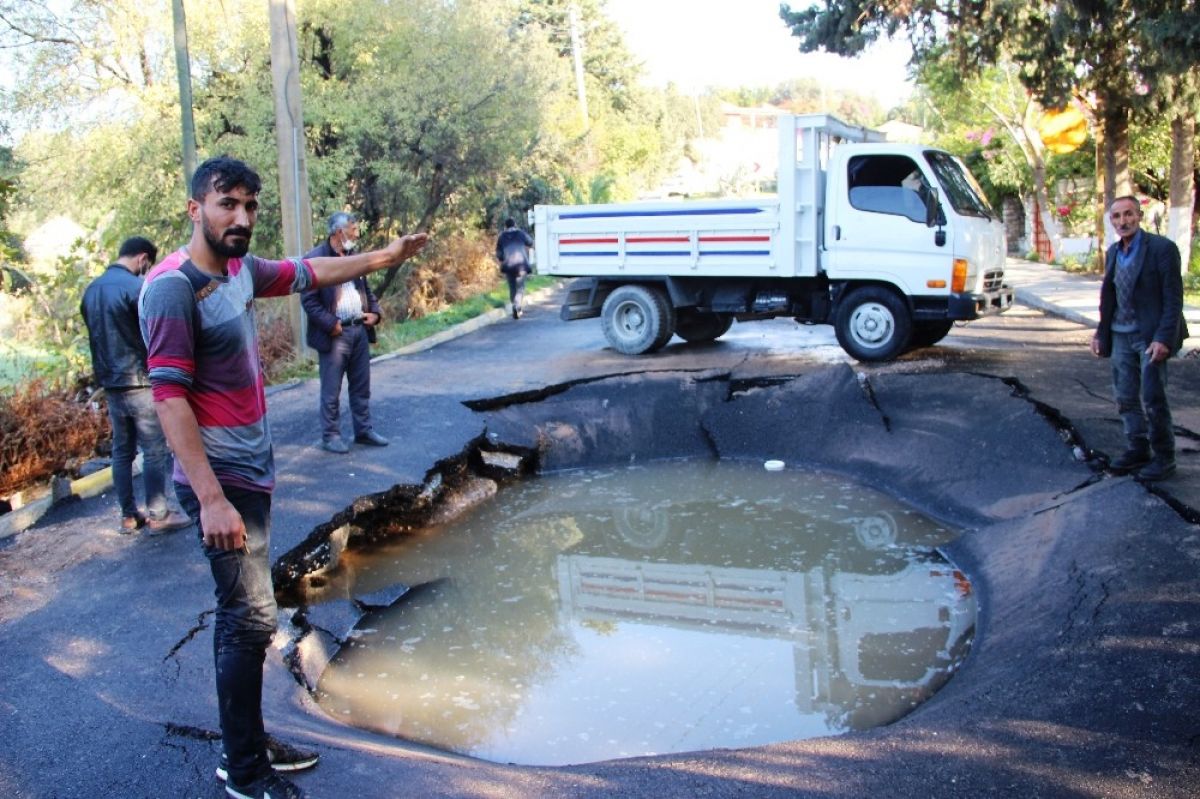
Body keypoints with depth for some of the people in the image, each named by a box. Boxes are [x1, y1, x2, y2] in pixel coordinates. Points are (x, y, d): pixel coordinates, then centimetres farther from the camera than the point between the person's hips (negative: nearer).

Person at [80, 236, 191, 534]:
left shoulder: (91, 290, 10)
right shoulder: (136, 287, -15)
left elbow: (97, 337, 15)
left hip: (110, 383, 8)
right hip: (140, 383, -8)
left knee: (122, 451, 12)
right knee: (154, 451, 0)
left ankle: (128, 516, 17)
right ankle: (158, 515, 4)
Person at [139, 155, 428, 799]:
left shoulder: (239, 268, 6)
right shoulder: (172, 288, -18)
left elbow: (308, 273, 25)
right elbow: (170, 398, -22)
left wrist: (381, 257, 33)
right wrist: (211, 498, -27)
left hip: (251, 473, 9)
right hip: (221, 480, -9)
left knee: (241, 612, 16)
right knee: (251, 618, -5)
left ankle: (247, 742, 30)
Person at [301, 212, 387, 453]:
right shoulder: (315, 259, -11)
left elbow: (366, 289, 22)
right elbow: (308, 299, -14)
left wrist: (375, 312, 5)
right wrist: (330, 324, -18)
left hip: (360, 330, 7)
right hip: (335, 334, -7)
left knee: (361, 387, 14)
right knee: (331, 390, 2)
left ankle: (363, 431, 23)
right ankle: (330, 435, 12)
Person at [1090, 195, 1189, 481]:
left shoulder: (1162, 248, -10)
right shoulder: (1113, 252, 10)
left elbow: (1173, 298, -13)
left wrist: (1163, 338, -19)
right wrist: (1101, 333, 12)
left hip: (1150, 336, -6)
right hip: (1121, 336, 6)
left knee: (1152, 399, -3)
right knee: (1126, 398, 10)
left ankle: (1163, 457, 10)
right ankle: (1138, 449, 23)